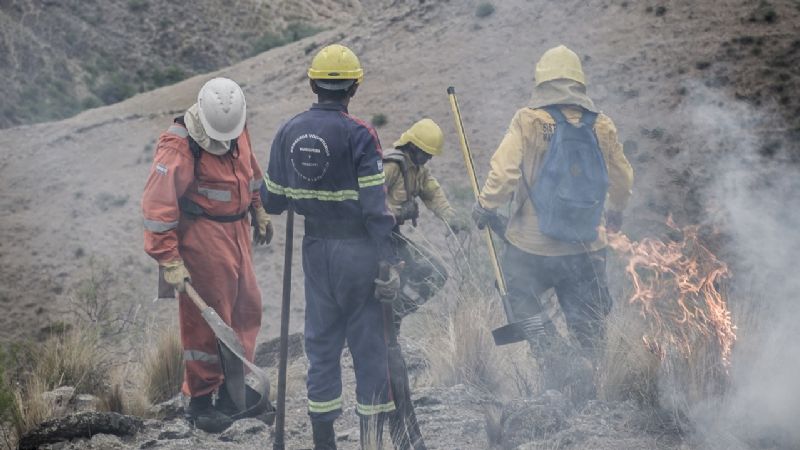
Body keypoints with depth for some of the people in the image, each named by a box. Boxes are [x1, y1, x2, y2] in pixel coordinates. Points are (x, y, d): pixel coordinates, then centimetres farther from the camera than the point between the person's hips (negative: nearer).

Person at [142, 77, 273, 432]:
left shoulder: (237, 132, 3)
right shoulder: (178, 147, -20)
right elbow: (157, 206, -22)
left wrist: (259, 214, 29)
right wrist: (169, 261, -22)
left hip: (236, 232, 8)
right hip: (201, 237, -8)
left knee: (248, 308, 14)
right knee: (206, 319, -3)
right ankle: (199, 400, 10)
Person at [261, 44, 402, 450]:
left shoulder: (288, 132, 3)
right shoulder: (359, 135, -14)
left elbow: (272, 200, 10)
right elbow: (375, 207, -17)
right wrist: (389, 264, -13)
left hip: (316, 250, 5)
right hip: (357, 250, -5)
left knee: (321, 344, 14)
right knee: (368, 347, 3)